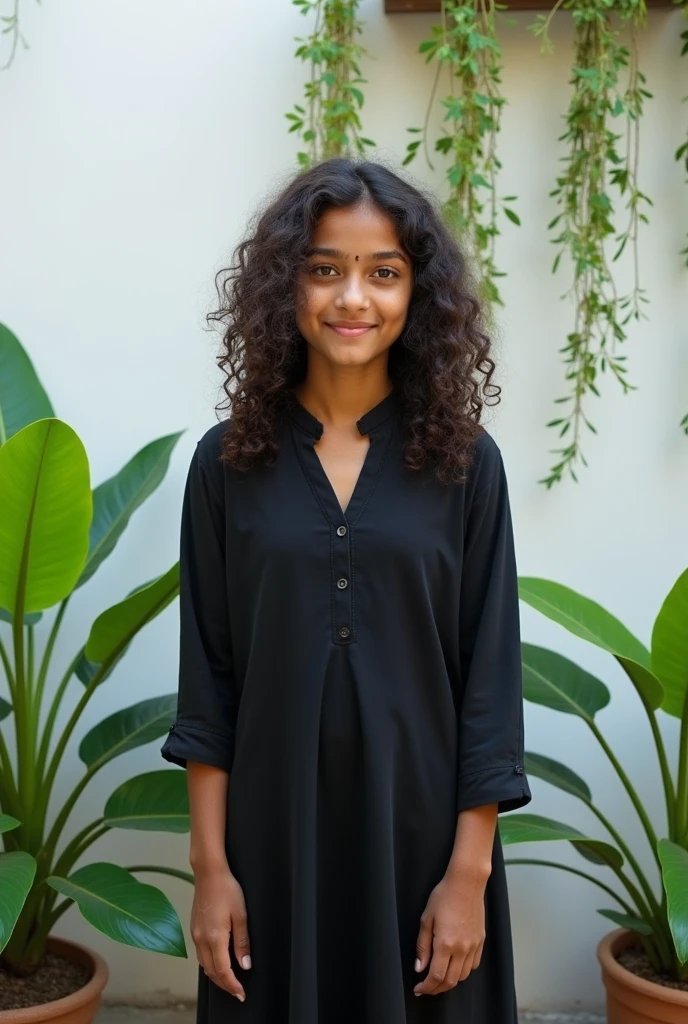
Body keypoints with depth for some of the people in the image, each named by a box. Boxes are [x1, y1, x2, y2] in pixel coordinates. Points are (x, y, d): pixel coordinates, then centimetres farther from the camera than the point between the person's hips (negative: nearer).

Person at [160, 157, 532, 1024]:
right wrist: (210, 865, -3)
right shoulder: (227, 462, -1)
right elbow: (207, 678, 0)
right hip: (274, 828, 1)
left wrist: (470, 870, -7)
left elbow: (490, 674, -3)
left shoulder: (464, 462, -3)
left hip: (421, 826, 0)